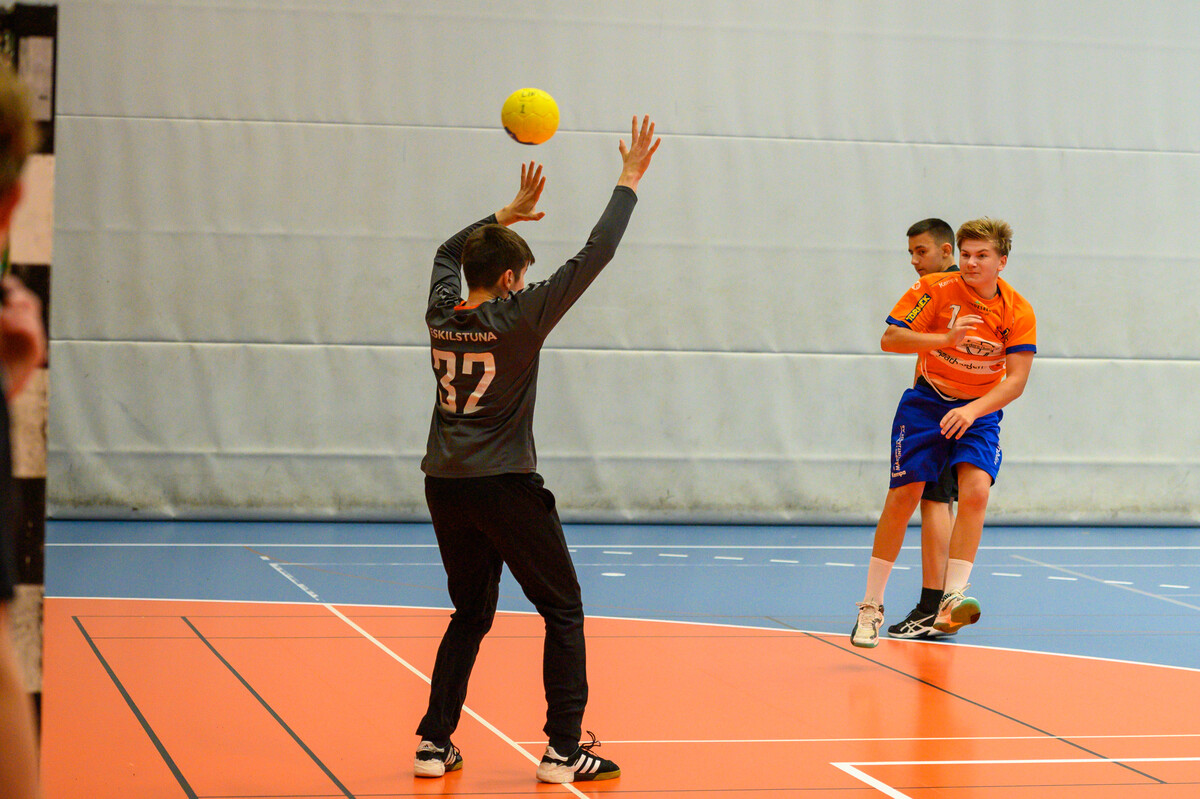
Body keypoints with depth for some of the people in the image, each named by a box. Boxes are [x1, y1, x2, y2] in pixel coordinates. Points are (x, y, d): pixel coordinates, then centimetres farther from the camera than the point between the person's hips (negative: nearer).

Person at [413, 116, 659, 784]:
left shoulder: (443, 315, 4)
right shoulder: (520, 318, -11)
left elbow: (450, 251, 27)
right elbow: (594, 256, -9)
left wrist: (507, 214, 31)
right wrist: (630, 181, -2)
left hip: (446, 486, 6)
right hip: (506, 488, -6)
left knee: (471, 617, 19)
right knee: (564, 613, 5)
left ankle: (435, 743, 13)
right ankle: (564, 750, 0)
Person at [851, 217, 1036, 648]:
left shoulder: (1019, 312, -10)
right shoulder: (936, 289, -13)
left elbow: (1016, 379, -15)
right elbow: (889, 339, -18)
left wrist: (973, 410, -30)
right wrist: (946, 339, -33)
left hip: (980, 411, 1)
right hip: (925, 403, 0)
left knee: (975, 491, -22)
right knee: (901, 498, -3)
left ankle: (951, 602, -23)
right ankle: (871, 605, 10)